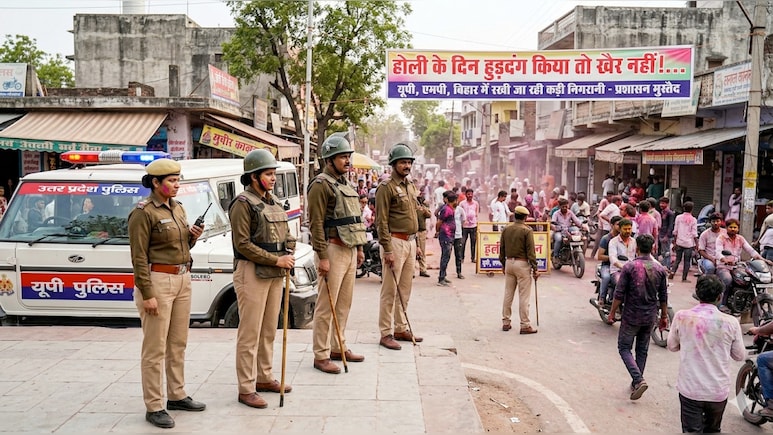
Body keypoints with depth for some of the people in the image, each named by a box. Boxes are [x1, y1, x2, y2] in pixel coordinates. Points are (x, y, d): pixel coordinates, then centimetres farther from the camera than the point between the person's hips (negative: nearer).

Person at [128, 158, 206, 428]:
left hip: (182, 279, 8)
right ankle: (154, 407, 9)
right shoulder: (143, 213, -12)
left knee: (178, 343, 16)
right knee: (155, 348, -1)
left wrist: (193, 237, 0)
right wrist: (147, 294, -18)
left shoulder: (178, 208, 12)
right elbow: (139, 257, -14)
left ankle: (177, 396, 29)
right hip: (157, 280, -8)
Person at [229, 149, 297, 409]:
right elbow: (243, 244, -16)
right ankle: (246, 389, 5)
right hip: (252, 273, -8)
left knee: (269, 330, 16)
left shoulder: (273, 201, 14)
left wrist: (288, 256, -1)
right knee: (250, 333, -3)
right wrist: (276, 260, -17)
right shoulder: (243, 203, -11)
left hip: (275, 273, 8)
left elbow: (285, 234, 19)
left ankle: (264, 378, 29)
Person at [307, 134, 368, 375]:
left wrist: (359, 248, 19)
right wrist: (322, 257, -20)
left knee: (344, 303, 15)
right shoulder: (321, 185, -11)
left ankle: (338, 347, 26)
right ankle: (321, 355, 4)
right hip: (333, 250, -9)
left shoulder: (346, 184, 17)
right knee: (326, 306, -4)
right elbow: (316, 223, -16)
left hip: (349, 250, 9)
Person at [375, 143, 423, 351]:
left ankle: (401, 329, 24)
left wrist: (415, 243, 19)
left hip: (410, 242, 8)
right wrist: (387, 250, -18)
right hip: (395, 242, -8)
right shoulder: (386, 187, -10)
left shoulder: (411, 186, 16)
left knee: (405, 290, 14)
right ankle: (386, 334, 4)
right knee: (390, 291, -3)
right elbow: (382, 221, -14)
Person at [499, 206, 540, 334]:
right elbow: (530, 251, -12)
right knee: (524, 296, -1)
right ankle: (525, 325, 3)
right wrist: (534, 268, -7)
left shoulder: (506, 229, 5)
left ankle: (506, 322, 19)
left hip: (509, 262, 6)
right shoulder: (527, 230, -11)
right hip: (522, 263, -5)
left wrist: (503, 264, 19)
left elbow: (502, 248, 10)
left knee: (508, 294, 13)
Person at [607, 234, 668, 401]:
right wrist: (664, 316, 17)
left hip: (631, 316, -4)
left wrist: (612, 313, -2)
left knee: (624, 348, 6)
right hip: (650, 317, 4)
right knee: (642, 350, 16)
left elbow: (619, 294, -13)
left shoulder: (629, 267, -14)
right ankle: (636, 382, 23)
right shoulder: (660, 269, -1)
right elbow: (663, 296, 5)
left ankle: (638, 380, -10)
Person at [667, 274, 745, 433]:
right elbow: (740, 356, 2)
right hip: (718, 391, 1)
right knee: (712, 430, 23)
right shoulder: (731, 322, -12)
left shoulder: (682, 316, -11)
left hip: (690, 389, -1)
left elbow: (672, 346, 3)